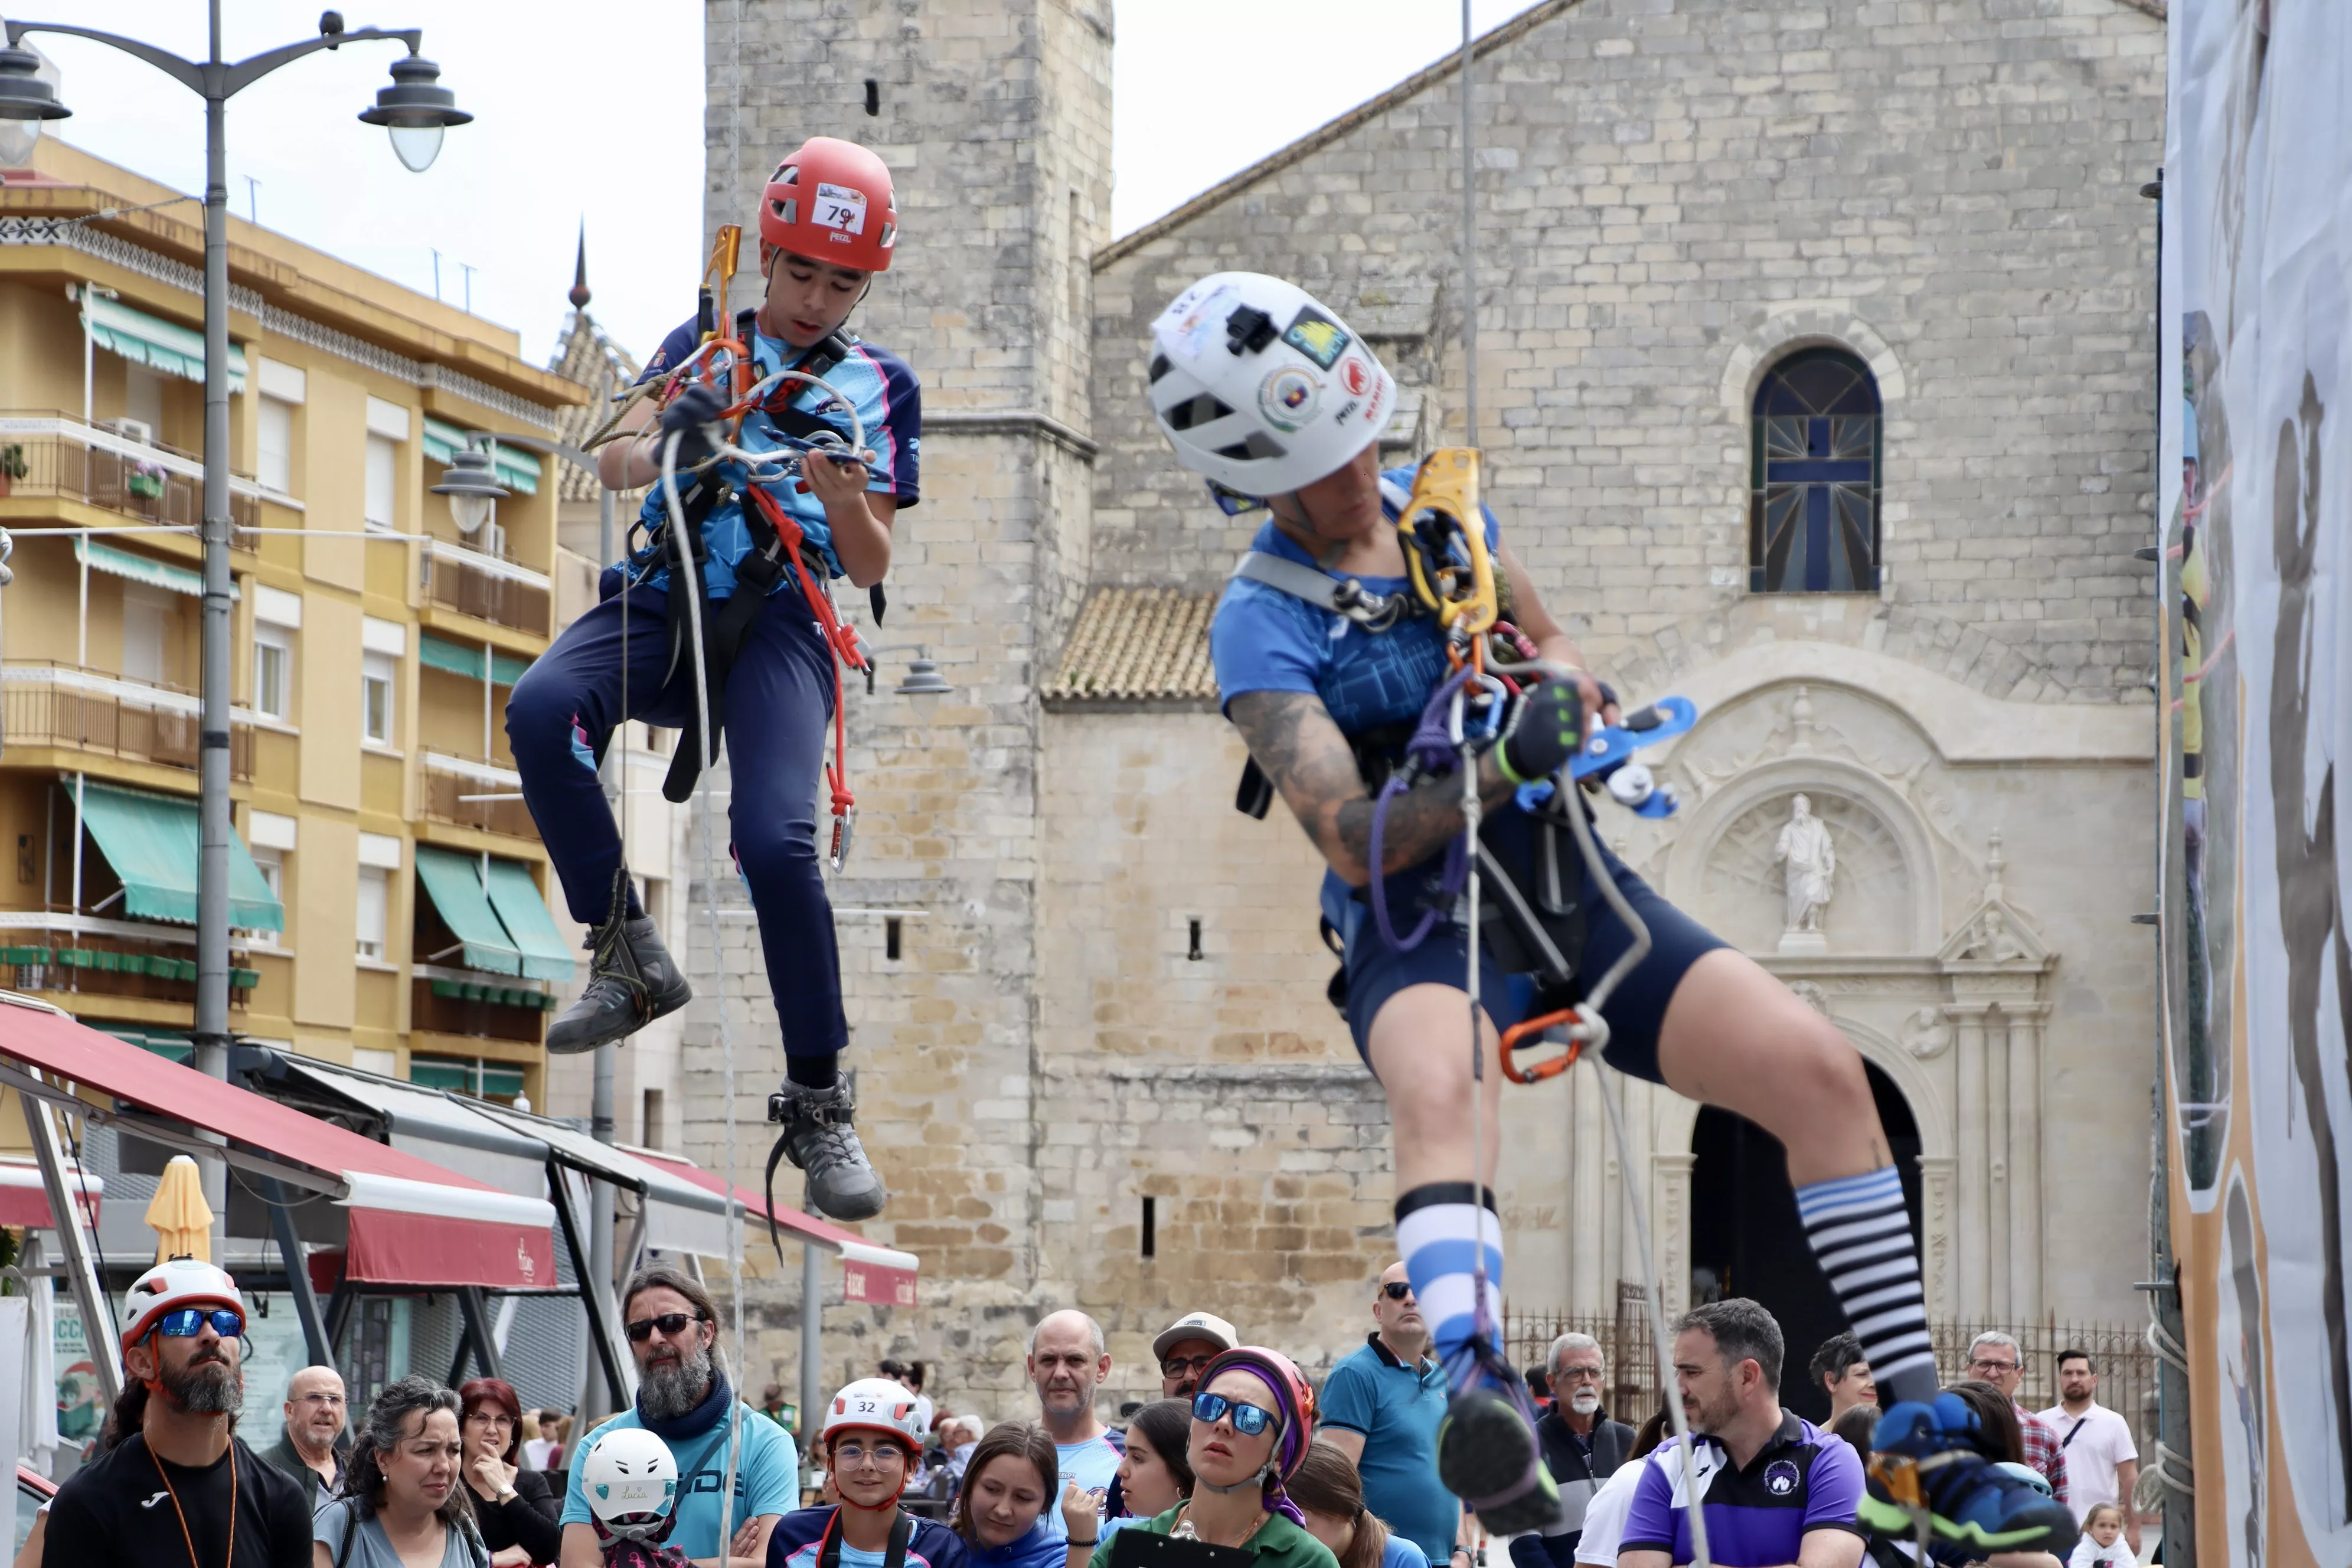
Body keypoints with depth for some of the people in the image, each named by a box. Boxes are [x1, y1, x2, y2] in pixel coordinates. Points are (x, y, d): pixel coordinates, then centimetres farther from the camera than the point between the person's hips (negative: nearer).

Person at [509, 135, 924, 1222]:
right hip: (661, 599, 1)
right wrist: (665, 442, -21)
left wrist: (839, 488, -12)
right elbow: (615, 464, 3)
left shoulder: (881, 389, 17)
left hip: (781, 622, -1)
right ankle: (627, 955, -18)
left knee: (776, 840, -27)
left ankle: (818, 1103, -11)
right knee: (541, 711, -33)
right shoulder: (702, 348, 19)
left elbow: (871, 566, 11)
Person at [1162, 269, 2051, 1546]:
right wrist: (1504, 762, -29)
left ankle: (1921, 1424, -5)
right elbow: (1354, 843, -16)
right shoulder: (1262, 628, -8)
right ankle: (1479, 1393, -67)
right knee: (1442, 1092, -41)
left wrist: (1571, 689, -5)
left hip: (1567, 883, 6)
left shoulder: (1433, 504, 10)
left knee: (1818, 1067, -12)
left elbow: (1550, 645, 19)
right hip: (1421, 931, -6)